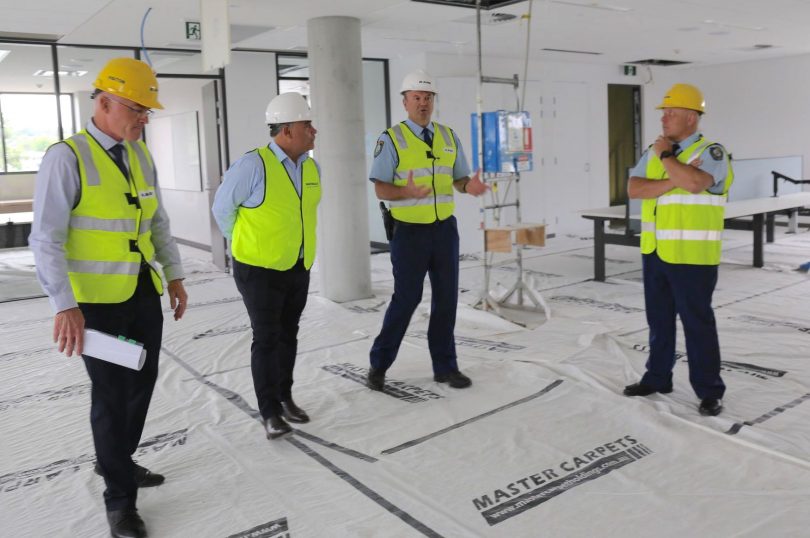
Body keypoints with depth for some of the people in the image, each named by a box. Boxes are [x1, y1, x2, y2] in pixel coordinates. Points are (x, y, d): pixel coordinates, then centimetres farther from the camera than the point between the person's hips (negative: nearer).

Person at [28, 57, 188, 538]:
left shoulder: (141, 155, 7)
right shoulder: (67, 157, -13)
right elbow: (46, 239, -17)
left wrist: (175, 277, 12)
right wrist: (65, 306, -22)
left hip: (144, 294, 7)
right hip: (97, 301, -6)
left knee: (142, 385, 16)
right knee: (111, 395, 3)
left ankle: (118, 462, 41)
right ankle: (120, 499, 21)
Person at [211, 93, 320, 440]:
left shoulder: (312, 168, 1)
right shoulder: (254, 165, -19)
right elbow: (223, 208, -8)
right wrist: (245, 244, 4)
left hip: (298, 269, 6)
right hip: (260, 270, -6)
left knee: (288, 336, 15)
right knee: (267, 339, 1)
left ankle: (285, 398, 30)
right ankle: (270, 411, 13)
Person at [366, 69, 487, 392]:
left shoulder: (449, 137, 8)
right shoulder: (391, 139, -7)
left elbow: (458, 179, 11)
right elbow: (381, 189, -10)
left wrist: (469, 186, -13)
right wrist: (407, 192, -30)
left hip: (445, 229, 5)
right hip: (410, 232, -5)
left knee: (446, 298, 7)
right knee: (406, 299, 0)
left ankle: (445, 366, 20)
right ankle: (379, 365, 18)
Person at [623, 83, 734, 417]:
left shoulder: (710, 152, -9)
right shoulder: (655, 151, 9)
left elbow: (695, 183, -30)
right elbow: (633, 189, -5)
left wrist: (666, 156, -16)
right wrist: (674, 180, -17)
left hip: (691, 256, -6)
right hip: (654, 252, 7)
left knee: (697, 323, 1)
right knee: (659, 320, 16)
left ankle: (709, 391, 13)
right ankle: (657, 378, 30)